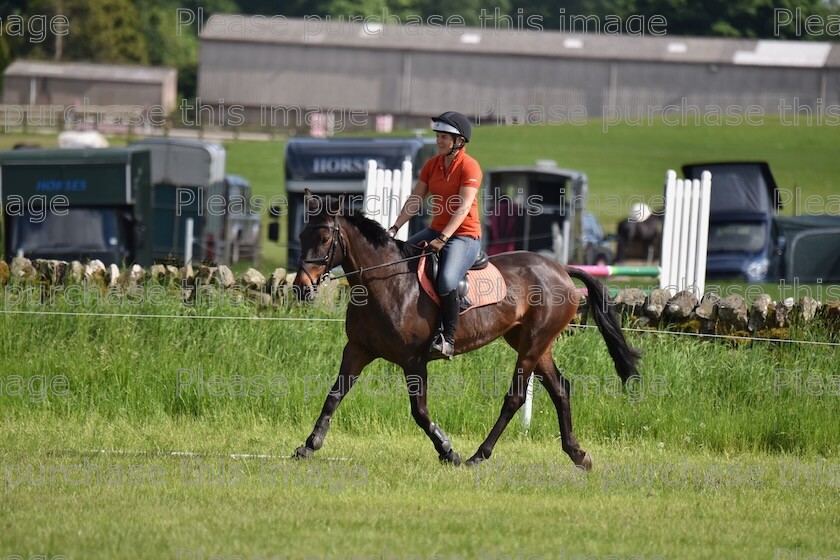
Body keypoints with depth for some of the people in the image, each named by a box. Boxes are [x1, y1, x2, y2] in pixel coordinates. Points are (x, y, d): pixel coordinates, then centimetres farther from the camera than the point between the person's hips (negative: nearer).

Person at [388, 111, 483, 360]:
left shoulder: (469, 167, -13)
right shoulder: (432, 165, 9)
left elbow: (463, 208, -21)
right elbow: (415, 201, 7)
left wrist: (443, 239, -29)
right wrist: (394, 228, -5)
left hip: (465, 235, -8)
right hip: (436, 230, 8)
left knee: (447, 280, -32)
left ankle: (448, 339, -22)